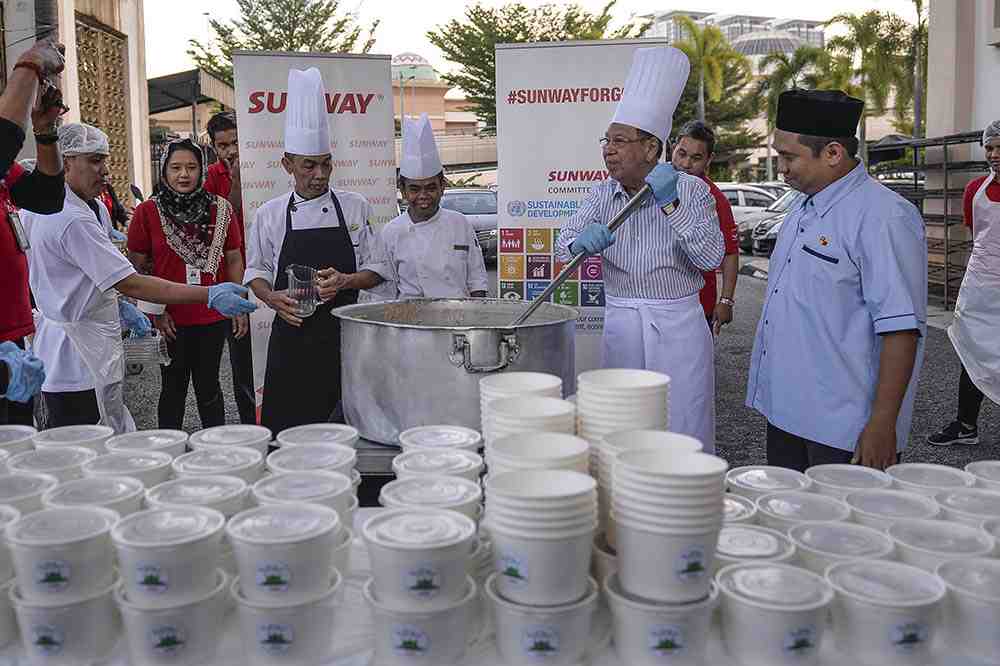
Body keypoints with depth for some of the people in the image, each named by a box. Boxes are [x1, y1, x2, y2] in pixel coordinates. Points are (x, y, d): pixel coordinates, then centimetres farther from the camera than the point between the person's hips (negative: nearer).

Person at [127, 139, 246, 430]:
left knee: (208, 387, 11)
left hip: (214, 317, 1)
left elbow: (234, 260, 6)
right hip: (169, 320, -1)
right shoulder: (147, 212, -3)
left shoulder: (220, 209, 2)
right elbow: (135, 269, -1)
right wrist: (155, 310, -6)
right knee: (173, 388, 11)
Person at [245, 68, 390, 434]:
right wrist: (273, 299, -8)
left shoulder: (355, 207, 2)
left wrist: (345, 281, -14)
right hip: (291, 338, 1)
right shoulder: (270, 214, 4)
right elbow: (255, 271, 12)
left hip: (344, 335, 0)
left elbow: (378, 269, 5)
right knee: (288, 431, 0)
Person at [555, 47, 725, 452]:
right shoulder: (603, 195, 4)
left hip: (677, 327, -3)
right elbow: (563, 248, -4)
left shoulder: (691, 190, -6)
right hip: (620, 325, 3)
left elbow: (711, 258, -15)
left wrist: (670, 203, -24)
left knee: (684, 438, 3)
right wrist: (581, 242, -28)